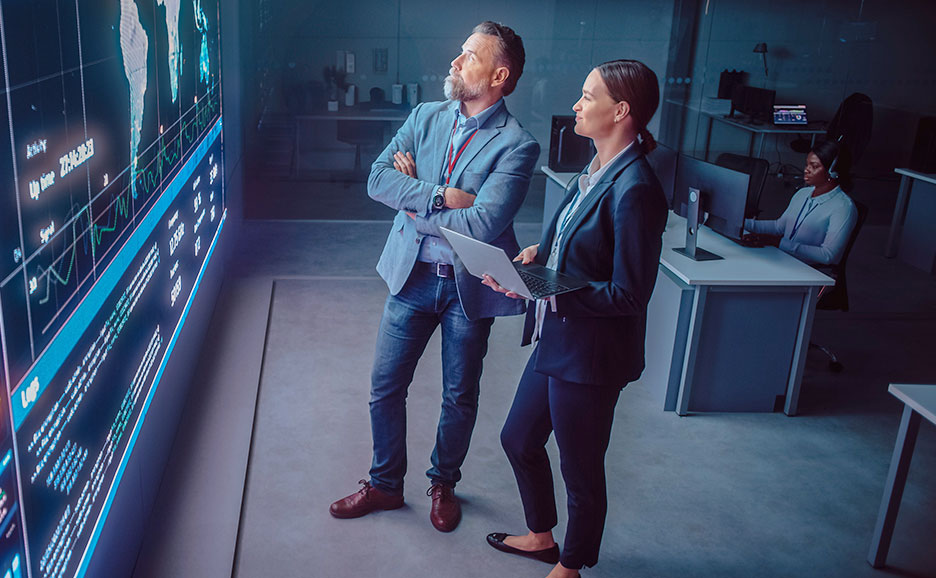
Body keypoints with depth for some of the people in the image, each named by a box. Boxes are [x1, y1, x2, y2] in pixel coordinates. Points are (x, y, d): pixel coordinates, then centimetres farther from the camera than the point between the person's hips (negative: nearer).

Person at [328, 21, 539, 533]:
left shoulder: (516, 145, -13)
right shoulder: (425, 117, 3)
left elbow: (483, 224, -24)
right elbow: (378, 179, -8)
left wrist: (414, 203, -14)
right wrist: (441, 195, -21)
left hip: (470, 287, -3)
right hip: (412, 276, 4)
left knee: (460, 396, 13)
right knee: (385, 386, 11)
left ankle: (443, 484, 38)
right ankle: (385, 484, 33)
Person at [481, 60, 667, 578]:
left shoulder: (635, 190, -23)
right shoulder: (596, 171, 6)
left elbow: (629, 294, -24)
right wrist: (539, 253, -1)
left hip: (589, 355, -10)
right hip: (556, 339, 10)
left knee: (581, 470, 11)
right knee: (518, 439, 23)